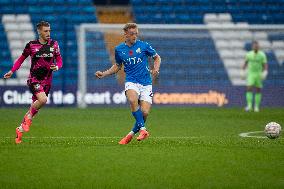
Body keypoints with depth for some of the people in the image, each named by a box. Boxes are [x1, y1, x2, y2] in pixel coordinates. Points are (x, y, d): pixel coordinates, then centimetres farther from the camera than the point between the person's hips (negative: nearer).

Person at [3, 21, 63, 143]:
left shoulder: (54, 44, 3)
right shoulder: (31, 45, -3)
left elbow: (59, 61, 10)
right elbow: (22, 58, 10)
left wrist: (57, 67, -13)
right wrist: (12, 71, 4)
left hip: (46, 81, 3)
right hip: (34, 79, -3)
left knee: (35, 106, 6)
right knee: (43, 99, -29)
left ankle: (20, 129, 23)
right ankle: (29, 117, -2)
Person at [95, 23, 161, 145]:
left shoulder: (144, 46, 1)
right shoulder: (119, 49, 7)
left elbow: (157, 58, 14)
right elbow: (117, 66, 22)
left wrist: (156, 69, -5)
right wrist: (104, 74, 11)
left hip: (146, 83, 0)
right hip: (131, 82, 0)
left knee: (144, 112, -13)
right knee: (133, 100, -34)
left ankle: (131, 134, 10)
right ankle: (143, 129, -26)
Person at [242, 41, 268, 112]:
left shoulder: (262, 55, -8)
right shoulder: (249, 54, -2)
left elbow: (265, 65, -9)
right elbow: (246, 63, 13)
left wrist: (265, 73, -25)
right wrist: (243, 72, 9)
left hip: (259, 75, -1)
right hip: (250, 74, 1)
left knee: (258, 90, 4)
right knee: (249, 89, -15)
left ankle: (256, 106, 15)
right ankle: (249, 105, -17)